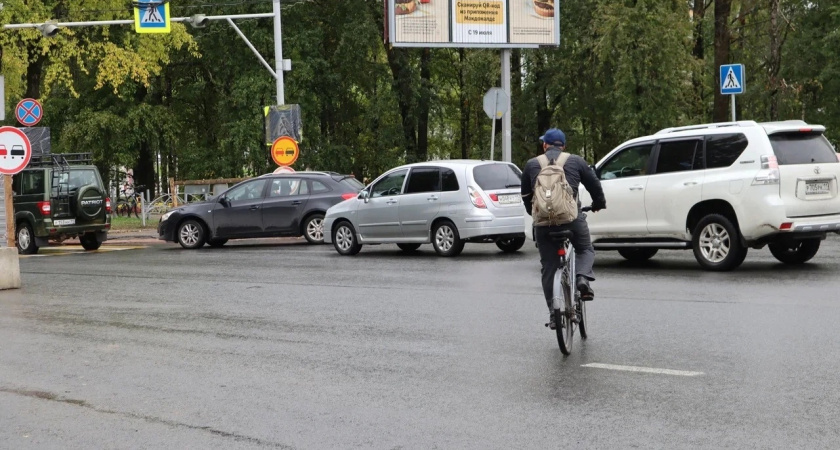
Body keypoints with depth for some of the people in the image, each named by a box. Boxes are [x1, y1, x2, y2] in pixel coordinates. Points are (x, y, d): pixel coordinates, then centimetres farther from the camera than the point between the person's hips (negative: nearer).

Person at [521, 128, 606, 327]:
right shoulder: (576, 161, 10)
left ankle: (554, 313, 7)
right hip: (572, 218, -1)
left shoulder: (532, 164, 13)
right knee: (585, 250, 23)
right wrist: (598, 204, 34)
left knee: (549, 267, 10)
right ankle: (582, 278, -8)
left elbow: (526, 195, 19)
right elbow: (594, 185, 14)